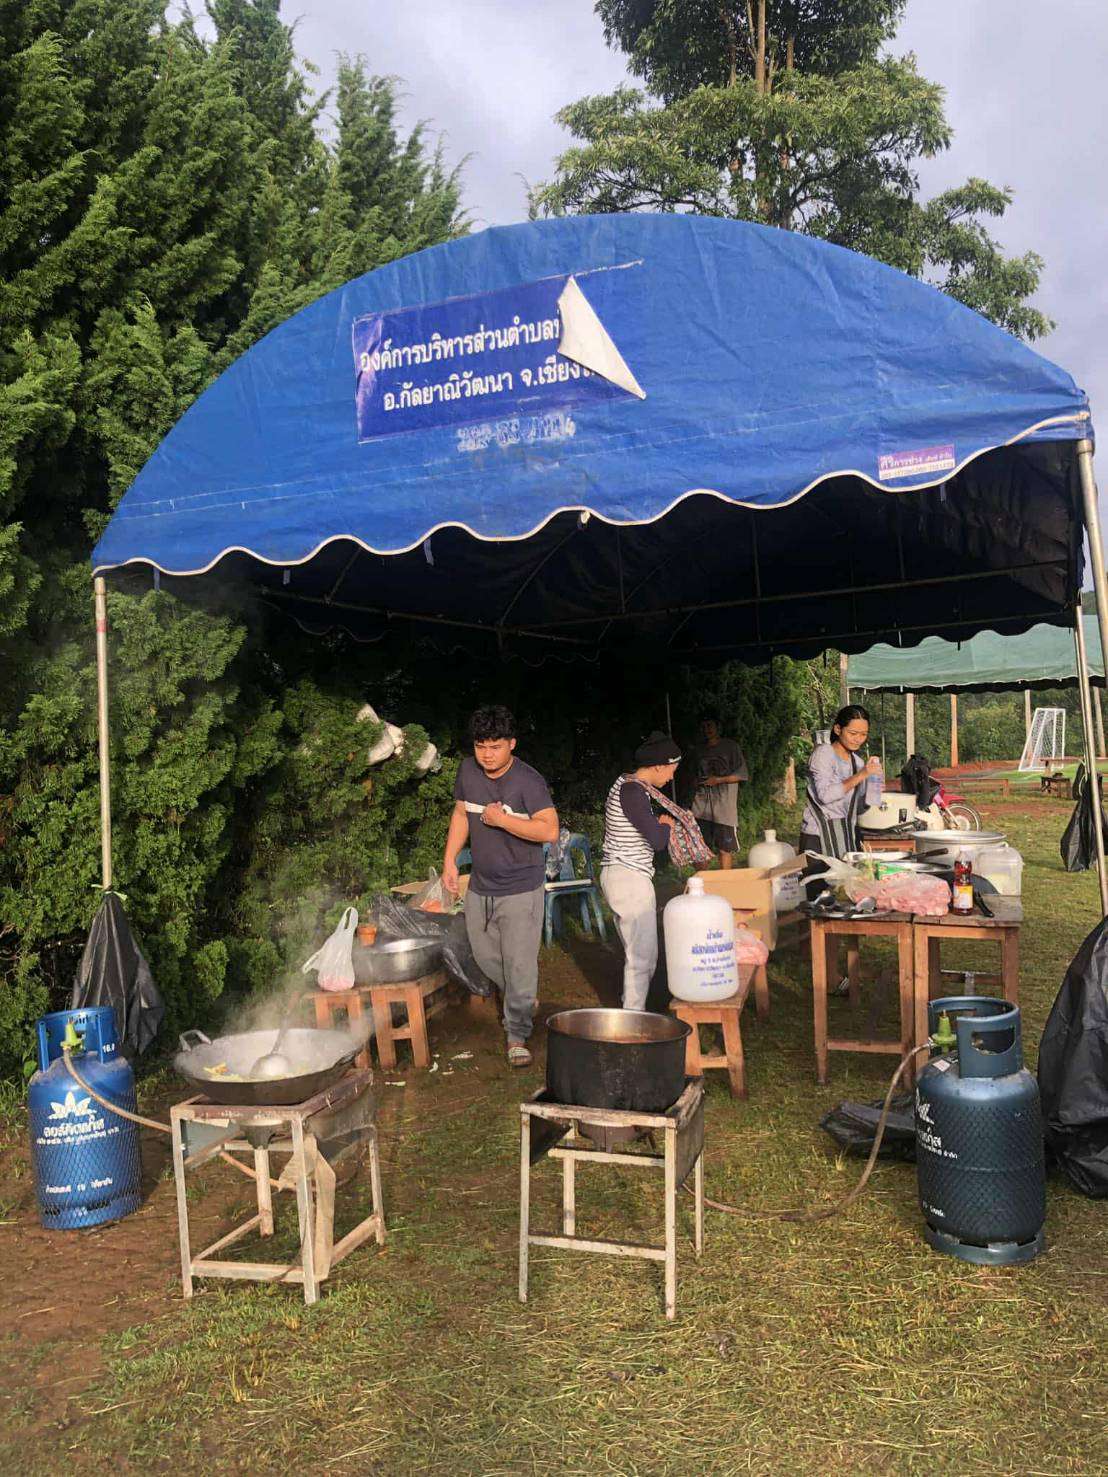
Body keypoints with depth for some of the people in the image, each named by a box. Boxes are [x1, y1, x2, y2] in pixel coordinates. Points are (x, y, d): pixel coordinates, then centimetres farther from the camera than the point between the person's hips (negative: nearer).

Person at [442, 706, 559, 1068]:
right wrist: (449, 860, 8)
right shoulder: (468, 770, 0)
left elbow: (549, 830, -25)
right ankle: (523, 1001, 44)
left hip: (521, 890, -6)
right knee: (485, 955, 19)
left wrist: (502, 819, -27)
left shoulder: (528, 781, -19)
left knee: (519, 965, -4)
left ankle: (517, 1036, 11)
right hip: (480, 886, 7)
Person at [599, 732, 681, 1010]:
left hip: (618, 875, 10)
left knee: (636, 952, 18)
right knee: (643, 956, -4)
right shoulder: (633, 792, -19)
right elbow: (658, 840, -22)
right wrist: (666, 825, -1)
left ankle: (630, 1012, 27)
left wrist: (657, 822, 11)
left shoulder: (626, 783, 12)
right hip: (630, 879, -10)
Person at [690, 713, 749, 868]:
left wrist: (719, 780, -12)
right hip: (701, 806, 5)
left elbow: (742, 774, -2)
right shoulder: (700, 750, 18)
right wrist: (697, 782, 8)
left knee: (725, 848, -1)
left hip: (724, 807, -4)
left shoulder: (730, 746, 1)